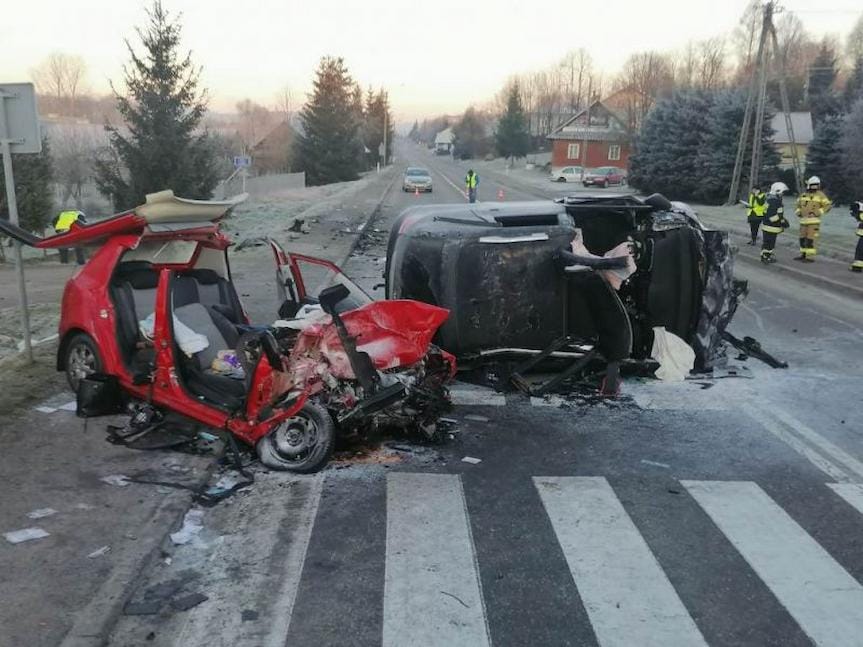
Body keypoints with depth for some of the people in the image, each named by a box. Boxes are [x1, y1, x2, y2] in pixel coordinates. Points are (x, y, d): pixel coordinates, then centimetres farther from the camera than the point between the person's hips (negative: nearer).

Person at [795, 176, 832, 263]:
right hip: (804, 220, 7)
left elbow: (828, 205, -10)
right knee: (803, 238, 10)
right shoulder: (804, 194, 11)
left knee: (810, 239, -10)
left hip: (814, 220, -7)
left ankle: (810, 257, -6)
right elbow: (799, 203, 26)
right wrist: (798, 212, 9)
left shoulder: (820, 194, -8)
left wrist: (818, 212, -20)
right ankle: (804, 255, 20)